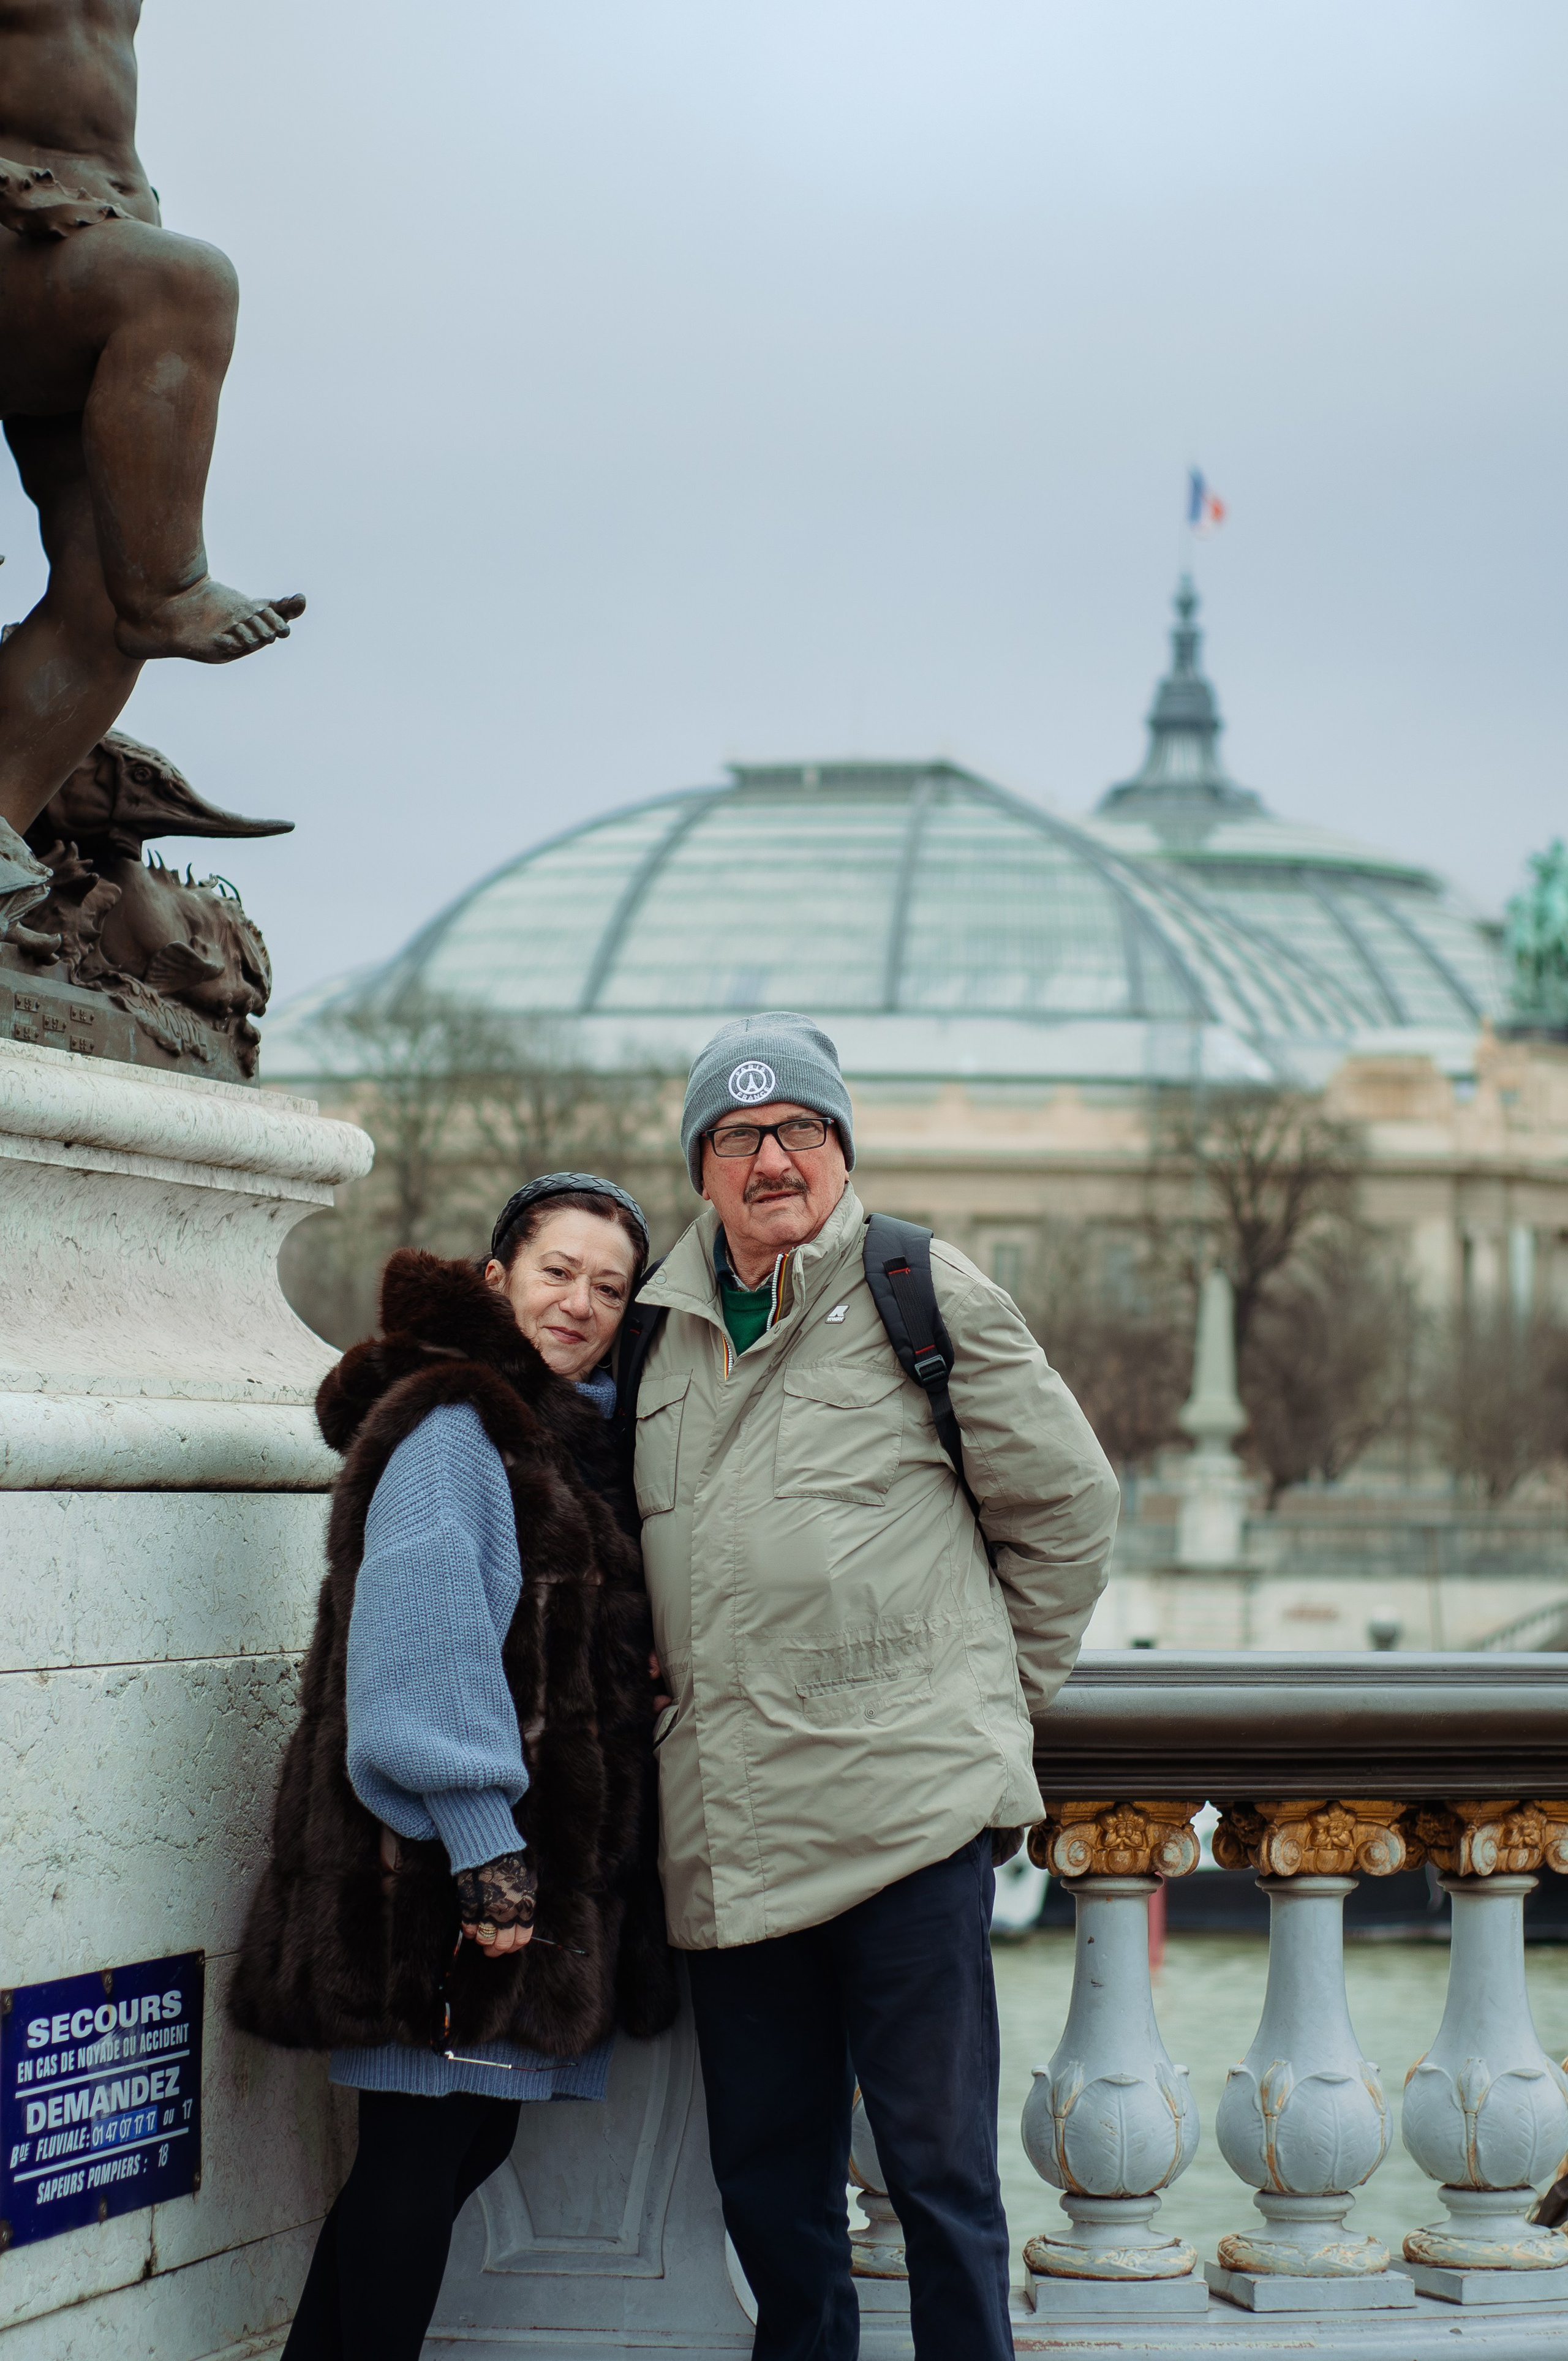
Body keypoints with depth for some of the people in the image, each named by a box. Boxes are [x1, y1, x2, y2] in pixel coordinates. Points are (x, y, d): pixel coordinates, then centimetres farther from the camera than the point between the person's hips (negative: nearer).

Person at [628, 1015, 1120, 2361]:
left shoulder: (922, 1292, 1)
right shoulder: (663, 1323, 14)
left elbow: (1069, 1504, 6)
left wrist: (1002, 1687, 8)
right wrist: (658, 1672, 15)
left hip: (907, 1800, -5)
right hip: (727, 1830, 5)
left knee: (939, 2159, -1)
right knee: (765, 2169, 11)